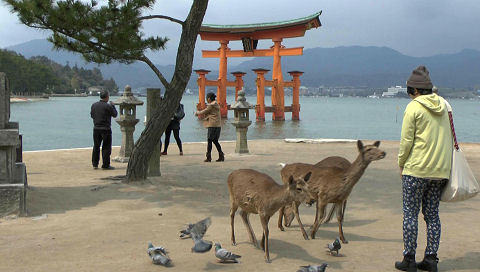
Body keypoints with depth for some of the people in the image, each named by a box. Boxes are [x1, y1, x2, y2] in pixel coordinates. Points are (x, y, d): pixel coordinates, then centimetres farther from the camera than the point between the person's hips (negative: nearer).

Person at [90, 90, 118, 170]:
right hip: (105, 129, -6)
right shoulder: (108, 106, -15)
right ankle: (105, 165, 3)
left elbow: (92, 115, 12)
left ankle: (95, 164, 18)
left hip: (96, 128, 6)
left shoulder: (94, 105, 2)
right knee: (106, 147, 2)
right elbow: (115, 114, -3)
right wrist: (112, 105, 9)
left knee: (96, 147, 15)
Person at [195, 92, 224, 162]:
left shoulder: (211, 105, -12)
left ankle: (208, 157, -1)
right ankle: (221, 156, 10)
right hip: (218, 125, 9)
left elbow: (204, 112, -3)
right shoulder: (216, 105, 16)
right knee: (215, 141, 13)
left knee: (209, 140, -2)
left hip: (212, 125, -9)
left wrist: (197, 112, 14)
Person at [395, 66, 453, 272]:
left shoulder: (414, 107, -8)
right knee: (432, 214, 12)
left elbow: (406, 141, -10)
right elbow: (449, 137, 13)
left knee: (410, 214, 2)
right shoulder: (443, 105, 10)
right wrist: (442, 162, 18)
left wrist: (401, 164, 3)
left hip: (416, 169, -6)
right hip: (441, 170, 6)